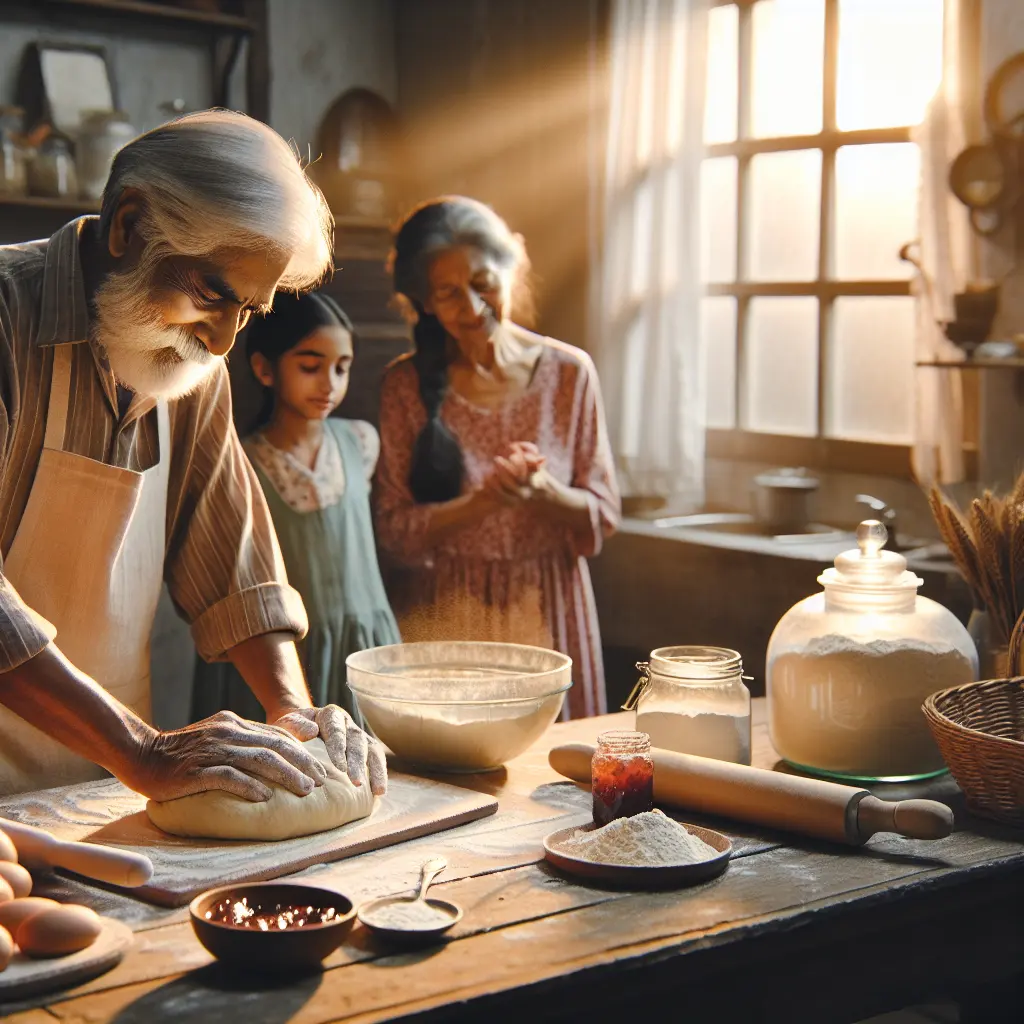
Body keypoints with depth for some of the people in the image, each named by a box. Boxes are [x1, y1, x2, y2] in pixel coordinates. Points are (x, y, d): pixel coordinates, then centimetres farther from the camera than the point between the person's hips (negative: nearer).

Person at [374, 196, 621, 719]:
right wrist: (485, 501, -19)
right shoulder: (407, 385, -3)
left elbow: (601, 516, 1)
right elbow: (393, 531, -5)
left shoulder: (568, 372, 0)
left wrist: (543, 492, -18)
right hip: (440, 614, -1)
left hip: (545, 612, 1)